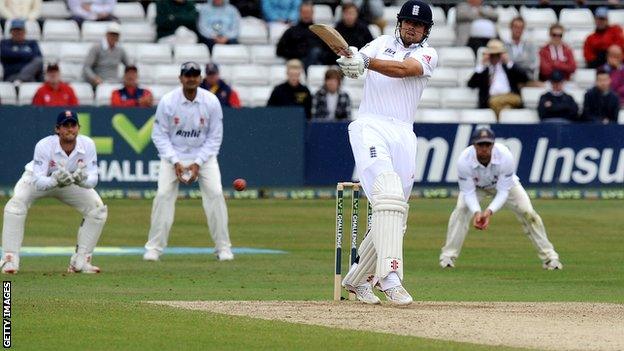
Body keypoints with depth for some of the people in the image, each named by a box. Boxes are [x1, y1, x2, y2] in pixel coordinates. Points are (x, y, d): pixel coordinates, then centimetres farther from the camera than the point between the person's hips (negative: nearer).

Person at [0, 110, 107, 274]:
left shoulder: (87, 145, -27)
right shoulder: (44, 146, -36)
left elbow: (93, 179, -28)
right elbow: (38, 182, -38)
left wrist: (82, 179, -51)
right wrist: (55, 180, -59)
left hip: (72, 184, 3)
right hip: (43, 179, -3)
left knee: (98, 210, -11)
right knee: (15, 205, -29)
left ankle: (81, 261, 1)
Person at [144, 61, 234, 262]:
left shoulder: (211, 102, -13)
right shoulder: (167, 101, -15)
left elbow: (215, 137, -6)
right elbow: (159, 135, -9)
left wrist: (198, 163, -15)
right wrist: (175, 162, -18)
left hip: (203, 153, 1)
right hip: (173, 153, -1)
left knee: (215, 193, -14)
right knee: (163, 194, -15)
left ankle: (223, 248, -4)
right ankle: (154, 247, -6)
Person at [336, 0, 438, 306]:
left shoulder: (428, 54, 9)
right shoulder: (382, 43, 14)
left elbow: (403, 69, -13)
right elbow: (354, 64, -5)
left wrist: (365, 62, -29)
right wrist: (349, 60, -30)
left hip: (403, 135, 3)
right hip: (370, 128, -3)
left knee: (394, 219, 4)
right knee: (388, 194, -25)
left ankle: (357, 279, 22)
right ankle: (389, 276, -35)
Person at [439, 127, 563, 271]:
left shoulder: (505, 156, -38)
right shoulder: (464, 161, -36)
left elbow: (503, 192, -33)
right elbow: (468, 192, -29)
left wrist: (489, 211, -48)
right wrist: (476, 212, -48)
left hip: (504, 183, 0)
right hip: (476, 186, 0)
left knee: (528, 213, -13)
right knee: (461, 210, -24)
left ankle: (549, 257, -1)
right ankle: (448, 257, -13)